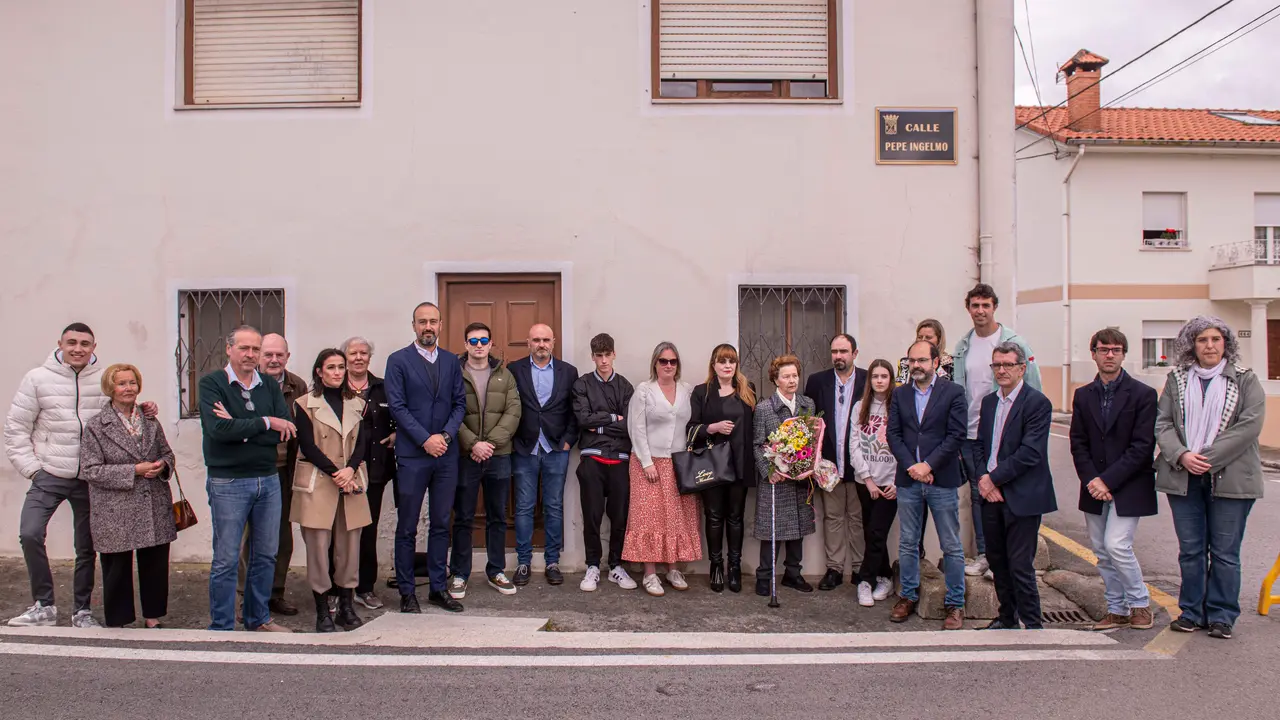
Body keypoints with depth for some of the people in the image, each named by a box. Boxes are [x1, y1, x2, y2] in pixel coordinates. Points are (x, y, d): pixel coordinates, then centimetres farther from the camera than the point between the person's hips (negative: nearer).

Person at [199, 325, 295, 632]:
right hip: (227, 483, -4)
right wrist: (265, 423, -13)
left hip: (268, 480, 5)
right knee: (226, 560, 4)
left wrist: (240, 428, -15)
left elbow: (286, 430, -5)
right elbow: (219, 429, -21)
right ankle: (222, 627, 18)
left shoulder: (270, 385, 7)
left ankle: (258, 618, 29)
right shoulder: (212, 383, -5)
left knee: (265, 556, 14)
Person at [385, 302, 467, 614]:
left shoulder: (452, 361, 10)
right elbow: (397, 406, -7)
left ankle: (438, 588, 20)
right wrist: (425, 439, -14)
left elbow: (460, 403, 8)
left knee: (441, 524, 10)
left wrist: (446, 435, -8)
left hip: (446, 454, 4)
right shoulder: (398, 360, -1)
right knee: (407, 527, 5)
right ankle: (407, 592, 16)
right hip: (412, 455, -3)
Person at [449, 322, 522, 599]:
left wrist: (491, 442, -12)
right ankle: (459, 574, 18)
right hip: (465, 457, -3)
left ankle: (496, 571, 23)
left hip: (499, 456, 3)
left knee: (497, 517, 11)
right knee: (463, 518, 6)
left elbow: (513, 413, 0)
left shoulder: (504, 376, 8)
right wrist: (473, 444, -18)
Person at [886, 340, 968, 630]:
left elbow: (955, 435, -8)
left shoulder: (953, 392, -2)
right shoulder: (900, 394, 9)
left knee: (951, 546, 5)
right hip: (908, 479, 3)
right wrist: (911, 466, -10)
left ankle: (955, 604, 16)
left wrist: (928, 465, -14)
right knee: (907, 544, 11)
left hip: (942, 479, -3)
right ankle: (908, 596, 24)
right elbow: (893, 434, 4)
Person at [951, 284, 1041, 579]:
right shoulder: (963, 346, 8)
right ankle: (983, 554, 23)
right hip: (969, 434, 5)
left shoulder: (1014, 342, -5)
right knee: (977, 494, 12)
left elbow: (1033, 388, -4)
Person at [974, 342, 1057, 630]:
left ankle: (1033, 625, 11)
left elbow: (1030, 452, -17)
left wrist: (994, 478, -14)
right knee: (997, 561, 14)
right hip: (990, 493, 7)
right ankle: (1007, 617, 29)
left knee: (1020, 565, -4)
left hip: (1021, 497, -7)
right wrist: (983, 479, -3)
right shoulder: (989, 401, 13)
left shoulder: (1037, 402, -9)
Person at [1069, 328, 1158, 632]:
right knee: (1102, 552, 9)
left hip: (1128, 487, -5)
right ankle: (1118, 610, 23)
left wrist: (1108, 480, -15)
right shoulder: (1083, 395, 7)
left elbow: (1143, 446, -11)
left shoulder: (1143, 394, -6)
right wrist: (1091, 480, -9)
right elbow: (1078, 443, 5)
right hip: (1095, 488, 5)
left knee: (1116, 545, -12)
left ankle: (1140, 603, 11)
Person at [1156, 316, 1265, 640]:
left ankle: (1221, 616, 16)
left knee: (1225, 552, 4)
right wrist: (1181, 456, -14)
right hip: (1184, 477, 2)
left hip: (1230, 478, -2)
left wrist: (1208, 458, -15)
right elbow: (1163, 423, 3)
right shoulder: (1176, 380, 10)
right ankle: (1192, 612, 19)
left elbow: (1249, 425, -8)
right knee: (1190, 550, 8)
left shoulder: (1245, 380, 3)